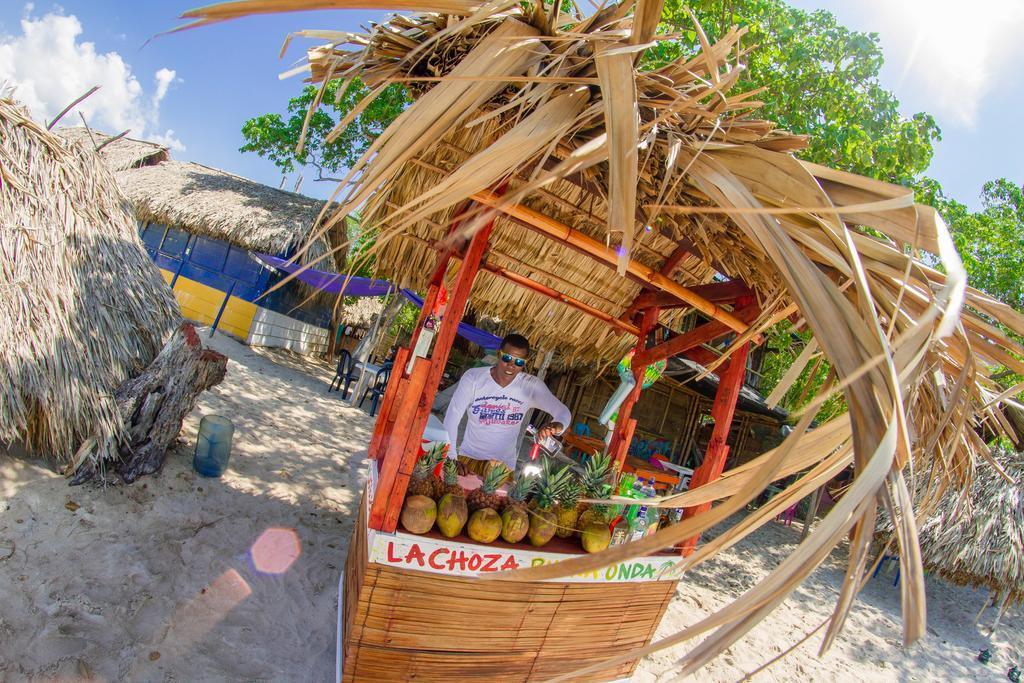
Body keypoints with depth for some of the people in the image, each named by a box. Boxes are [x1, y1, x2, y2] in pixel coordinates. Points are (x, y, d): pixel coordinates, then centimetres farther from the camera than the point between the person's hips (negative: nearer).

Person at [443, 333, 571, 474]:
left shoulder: (531, 385, -11)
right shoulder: (473, 377, -14)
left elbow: (564, 412, -6)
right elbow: (451, 419, -13)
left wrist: (556, 425, -30)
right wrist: (452, 458, -20)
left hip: (504, 464, 1)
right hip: (468, 457, -1)